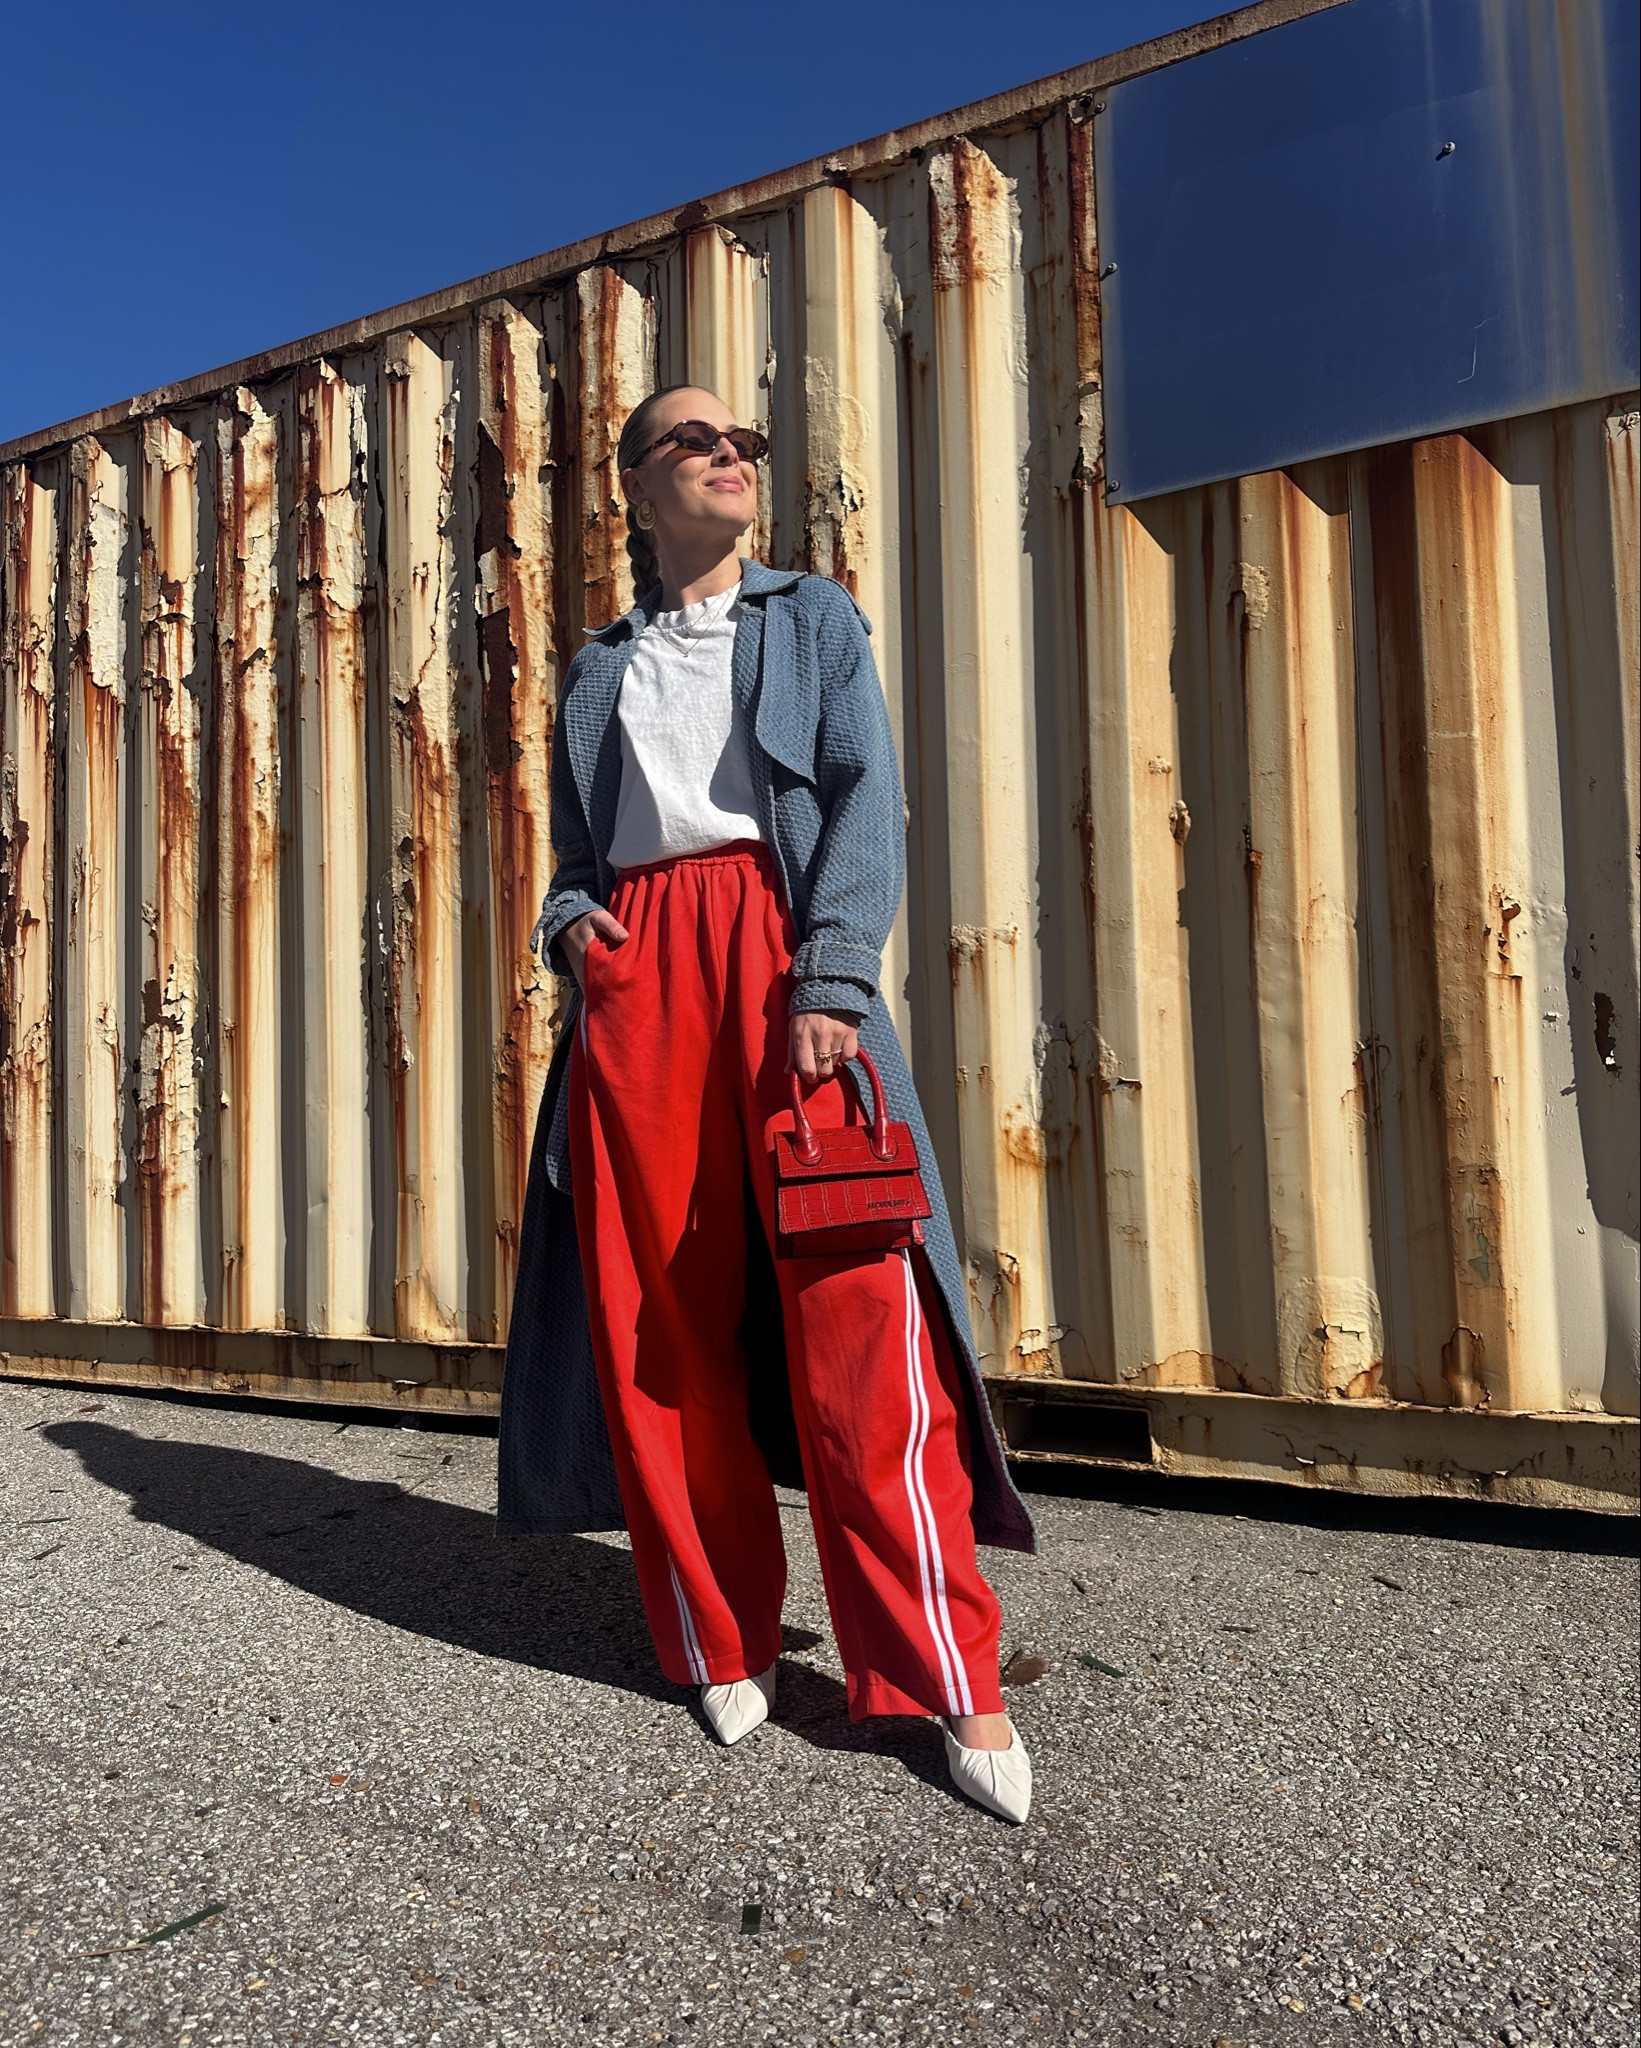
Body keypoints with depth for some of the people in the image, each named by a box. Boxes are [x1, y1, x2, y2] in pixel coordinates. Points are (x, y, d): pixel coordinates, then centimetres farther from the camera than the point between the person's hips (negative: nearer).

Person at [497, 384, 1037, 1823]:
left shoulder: (815, 619, 16)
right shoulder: (601, 669, 23)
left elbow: (869, 799, 2)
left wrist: (831, 978, -14)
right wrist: (569, 925, -1)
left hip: (779, 946, -3)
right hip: (636, 969, 3)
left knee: (855, 1315, -11)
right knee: (659, 1320, 1)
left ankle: (952, 1680, 0)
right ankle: (721, 1640, 18)